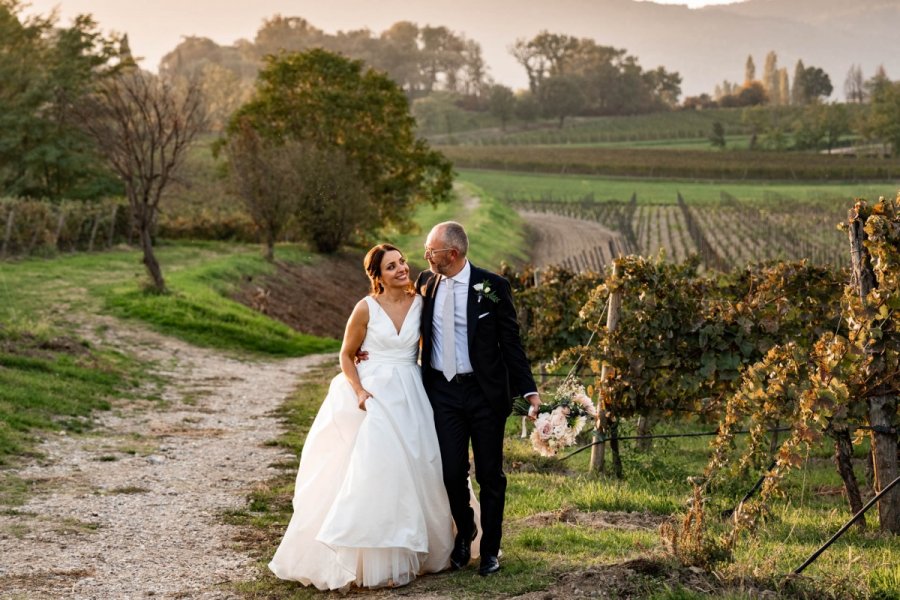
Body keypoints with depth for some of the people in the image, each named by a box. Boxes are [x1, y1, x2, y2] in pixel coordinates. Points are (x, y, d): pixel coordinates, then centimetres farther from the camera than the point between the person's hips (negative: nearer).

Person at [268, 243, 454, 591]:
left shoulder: (420, 303, 3)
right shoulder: (367, 308, -6)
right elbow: (346, 356, 2)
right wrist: (358, 390, -12)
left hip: (411, 397, 4)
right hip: (374, 395, -4)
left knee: (416, 472, 6)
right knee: (372, 472, -8)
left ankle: (418, 550, 20)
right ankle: (372, 560, -1)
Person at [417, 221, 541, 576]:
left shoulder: (492, 287, -7)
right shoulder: (426, 282, 4)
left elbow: (510, 341, -4)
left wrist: (528, 388, -9)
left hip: (486, 391, -3)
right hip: (442, 391, 3)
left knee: (490, 474, 6)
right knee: (451, 473, 1)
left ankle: (490, 549, 22)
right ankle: (464, 531, 30)